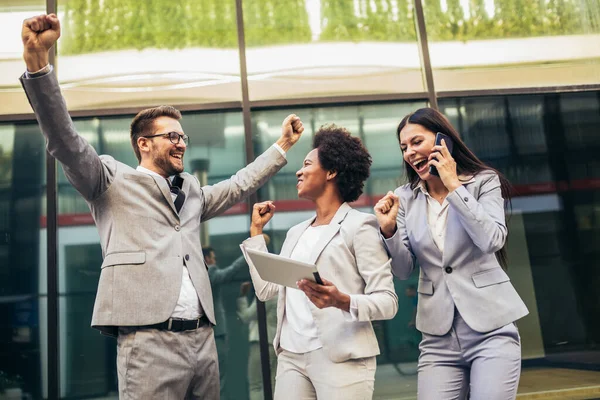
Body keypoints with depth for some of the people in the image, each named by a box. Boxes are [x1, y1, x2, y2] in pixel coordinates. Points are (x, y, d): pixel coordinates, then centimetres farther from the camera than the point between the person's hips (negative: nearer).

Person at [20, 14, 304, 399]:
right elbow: (65, 141, -6)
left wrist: (282, 145, 35)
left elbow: (239, 185, 35)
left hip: (202, 338, 6)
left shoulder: (192, 191, 24)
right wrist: (37, 60, -17)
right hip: (149, 341, -6)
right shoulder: (111, 180, 7)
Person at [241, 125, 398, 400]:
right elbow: (266, 289, 12)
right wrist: (256, 230, 17)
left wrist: (343, 301, -27)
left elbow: (387, 301, -10)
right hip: (290, 356, 6)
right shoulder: (296, 233, 17)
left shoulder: (358, 225, -4)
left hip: (341, 358, -6)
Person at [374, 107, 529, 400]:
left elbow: (492, 240, -17)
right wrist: (388, 229, -14)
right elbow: (403, 270, 3)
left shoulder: (483, 182, 0)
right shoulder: (405, 198, 6)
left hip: (491, 326, -2)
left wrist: (453, 185, -15)